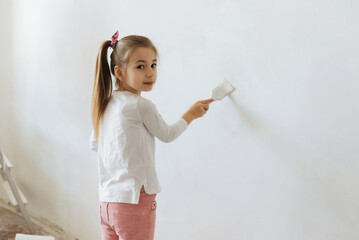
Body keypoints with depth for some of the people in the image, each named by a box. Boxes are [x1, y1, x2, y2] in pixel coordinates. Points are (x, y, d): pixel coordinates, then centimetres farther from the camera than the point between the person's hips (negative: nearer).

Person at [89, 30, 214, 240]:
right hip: (135, 201, -7)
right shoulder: (142, 106, -15)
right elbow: (167, 134, 0)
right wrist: (191, 114, 14)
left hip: (107, 202, 8)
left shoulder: (106, 105, 7)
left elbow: (94, 144, 20)